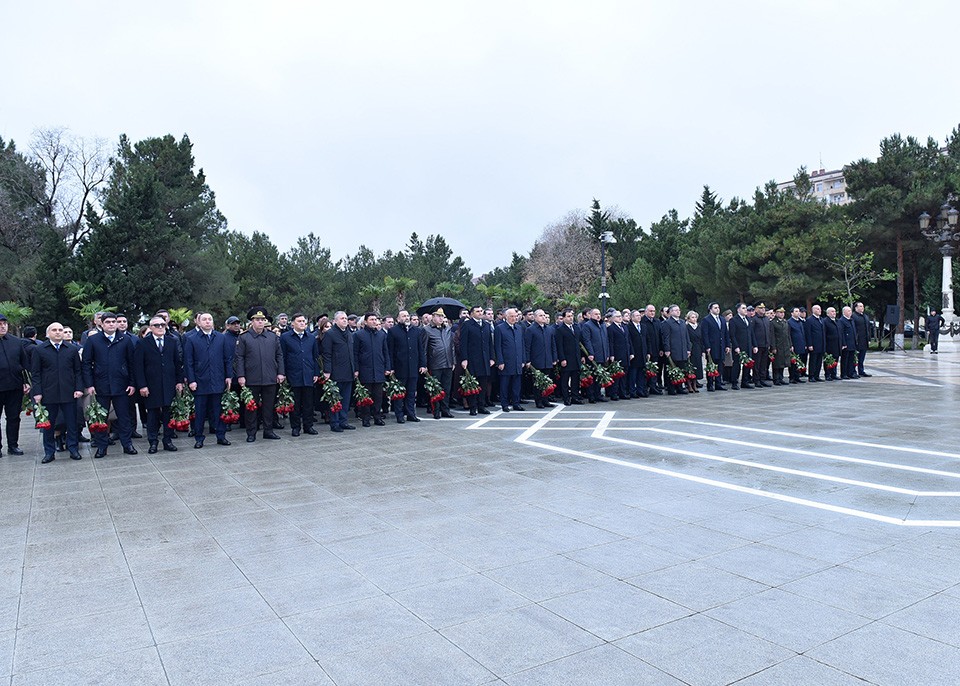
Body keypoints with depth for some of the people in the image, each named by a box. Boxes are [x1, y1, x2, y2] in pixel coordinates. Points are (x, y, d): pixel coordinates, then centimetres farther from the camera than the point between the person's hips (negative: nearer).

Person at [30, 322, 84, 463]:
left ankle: (73, 449, 14)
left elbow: (78, 371, 8)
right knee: (48, 424, 7)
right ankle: (49, 452, 16)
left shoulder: (72, 349, 8)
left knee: (72, 423, 4)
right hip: (48, 394, -1)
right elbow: (35, 373, 2)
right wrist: (37, 392, -6)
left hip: (69, 393, 1)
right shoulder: (39, 350, 4)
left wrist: (79, 388, -2)